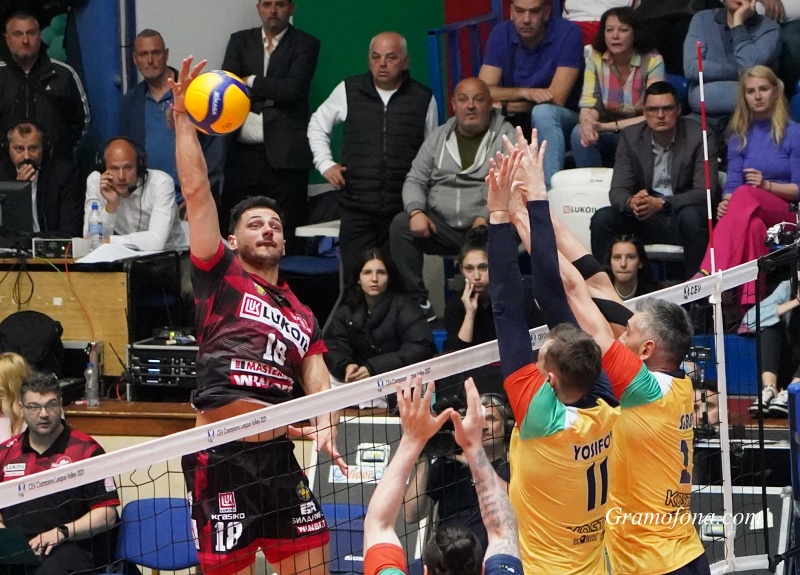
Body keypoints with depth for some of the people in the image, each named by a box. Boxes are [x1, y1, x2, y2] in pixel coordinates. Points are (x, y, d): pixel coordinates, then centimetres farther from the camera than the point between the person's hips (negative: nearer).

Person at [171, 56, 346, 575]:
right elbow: (196, 190, -2)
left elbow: (319, 384, 12)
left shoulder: (301, 316, 19)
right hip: (220, 458, -5)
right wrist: (184, 116, -5)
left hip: (279, 456, 5)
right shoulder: (221, 277, 5)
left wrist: (325, 429, -9)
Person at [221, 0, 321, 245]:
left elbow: (293, 88, -10)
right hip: (243, 155, 3)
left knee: (283, 238, -5)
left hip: (284, 155, -3)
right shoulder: (240, 41, 14)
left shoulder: (305, 45, 4)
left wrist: (251, 83, -2)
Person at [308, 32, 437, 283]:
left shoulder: (423, 99, 6)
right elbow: (317, 126, 20)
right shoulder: (348, 91, 6)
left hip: (402, 209, 0)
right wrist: (325, 164, 7)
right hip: (356, 209, 0)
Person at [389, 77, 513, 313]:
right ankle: (417, 302, -19)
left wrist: (485, 218, -20)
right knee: (400, 224, -22)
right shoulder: (438, 137, 17)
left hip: (485, 225, -4)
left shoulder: (505, 135, 5)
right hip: (441, 226, 4)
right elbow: (415, 180, 13)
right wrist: (416, 211, -9)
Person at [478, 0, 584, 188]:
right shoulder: (500, 34, -4)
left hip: (559, 122, -3)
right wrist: (525, 92, -27)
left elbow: (556, 99, -20)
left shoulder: (568, 33, -16)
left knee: (542, 112, -37)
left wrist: (505, 104, -13)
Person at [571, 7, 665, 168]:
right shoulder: (595, 60, -4)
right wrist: (587, 124, -36)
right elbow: (588, 106, -10)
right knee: (581, 134, -28)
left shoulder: (652, 62, -14)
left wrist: (606, 126, -27)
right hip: (608, 134, 3)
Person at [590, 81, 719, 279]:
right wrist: (631, 203, -30)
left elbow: (705, 192, -17)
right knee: (602, 218, -23)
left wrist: (661, 204, -33)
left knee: (692, 217, -37)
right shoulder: (630, 137, 1)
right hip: (645, 217, 3)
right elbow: (617, 190, -3)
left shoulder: (699, 137, -9)